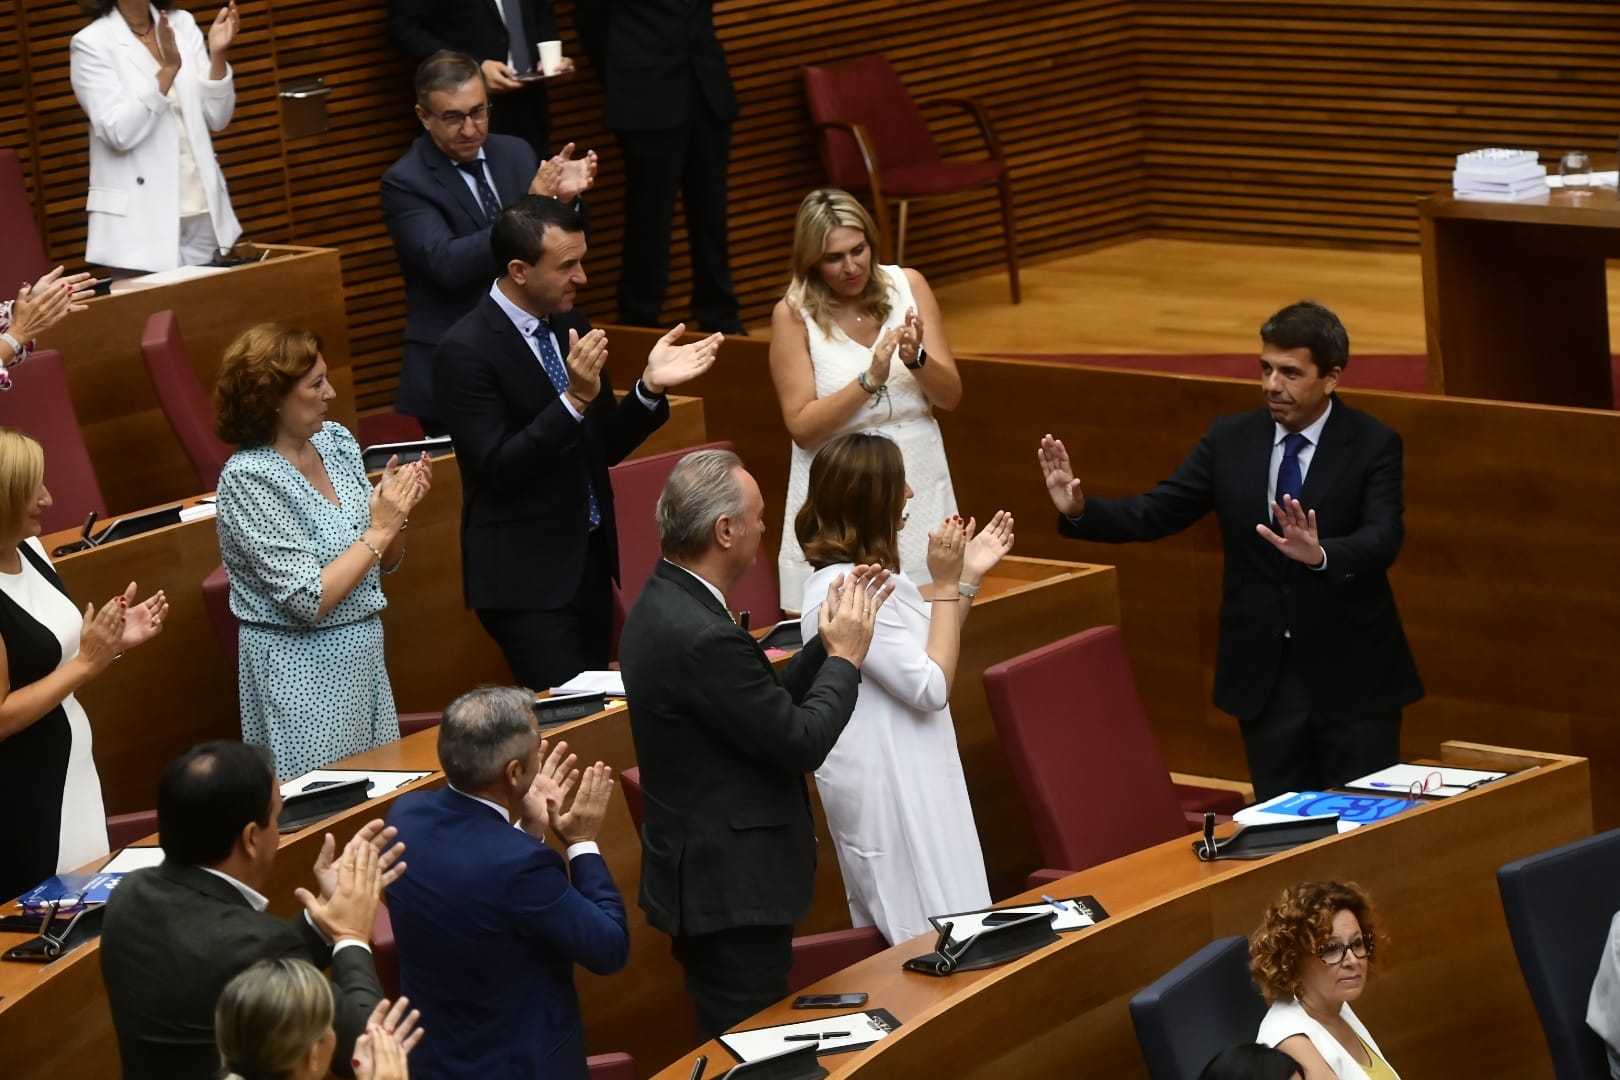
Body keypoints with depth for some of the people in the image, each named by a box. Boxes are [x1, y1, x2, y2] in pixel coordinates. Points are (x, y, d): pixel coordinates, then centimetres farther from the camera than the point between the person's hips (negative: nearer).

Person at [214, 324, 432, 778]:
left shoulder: (336, 441, 4)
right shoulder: (249, 479, -17)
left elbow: (384, 564, 13)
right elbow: (308, 601, -21)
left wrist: (397, 508, -6)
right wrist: (378, 530, -17)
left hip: (363, 655, 7)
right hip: (302, 670, -7)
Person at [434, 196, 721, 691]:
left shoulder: (570, 328, 8)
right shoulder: (466, 350, -14)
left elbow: (604, 447, 12)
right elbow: (498, 468, -19)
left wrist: (650, 387, -5)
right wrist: (576, 399, -27)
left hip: (591, 559, 7)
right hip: (525, 575, -7)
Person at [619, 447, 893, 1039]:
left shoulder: (665, 602, 5)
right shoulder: (702, 637, -27)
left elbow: (769, 703, 11)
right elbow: (800, 742, -20)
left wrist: (832, 641, 9)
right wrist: (846, 657, -6)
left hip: (703, 873, 10)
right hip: (731, 891, -10)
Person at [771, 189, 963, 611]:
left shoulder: (908, 286, 1)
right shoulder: (794, 314, -6)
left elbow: (951, 395, 1)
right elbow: (802, 427, -11)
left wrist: (916, 359, -18)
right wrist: (869, 379, -22)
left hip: (917, 484, 2)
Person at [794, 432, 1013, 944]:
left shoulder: (858, 575, 8)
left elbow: (928, 654, 18)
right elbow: (931, 686, -22)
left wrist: (968, 576, 12)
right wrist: (946, 583, -17)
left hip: (905, 773, 10)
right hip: (886, 783, -10)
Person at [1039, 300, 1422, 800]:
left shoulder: (1373, 445, -9)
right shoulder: (1230, 440, 2)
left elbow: (1382, 540, -23)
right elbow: (1157, 512, 0)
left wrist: (1320, 554, -44)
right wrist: (1080, 510, -18)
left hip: (1350, 673, -3)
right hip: (1263, 674, 3)